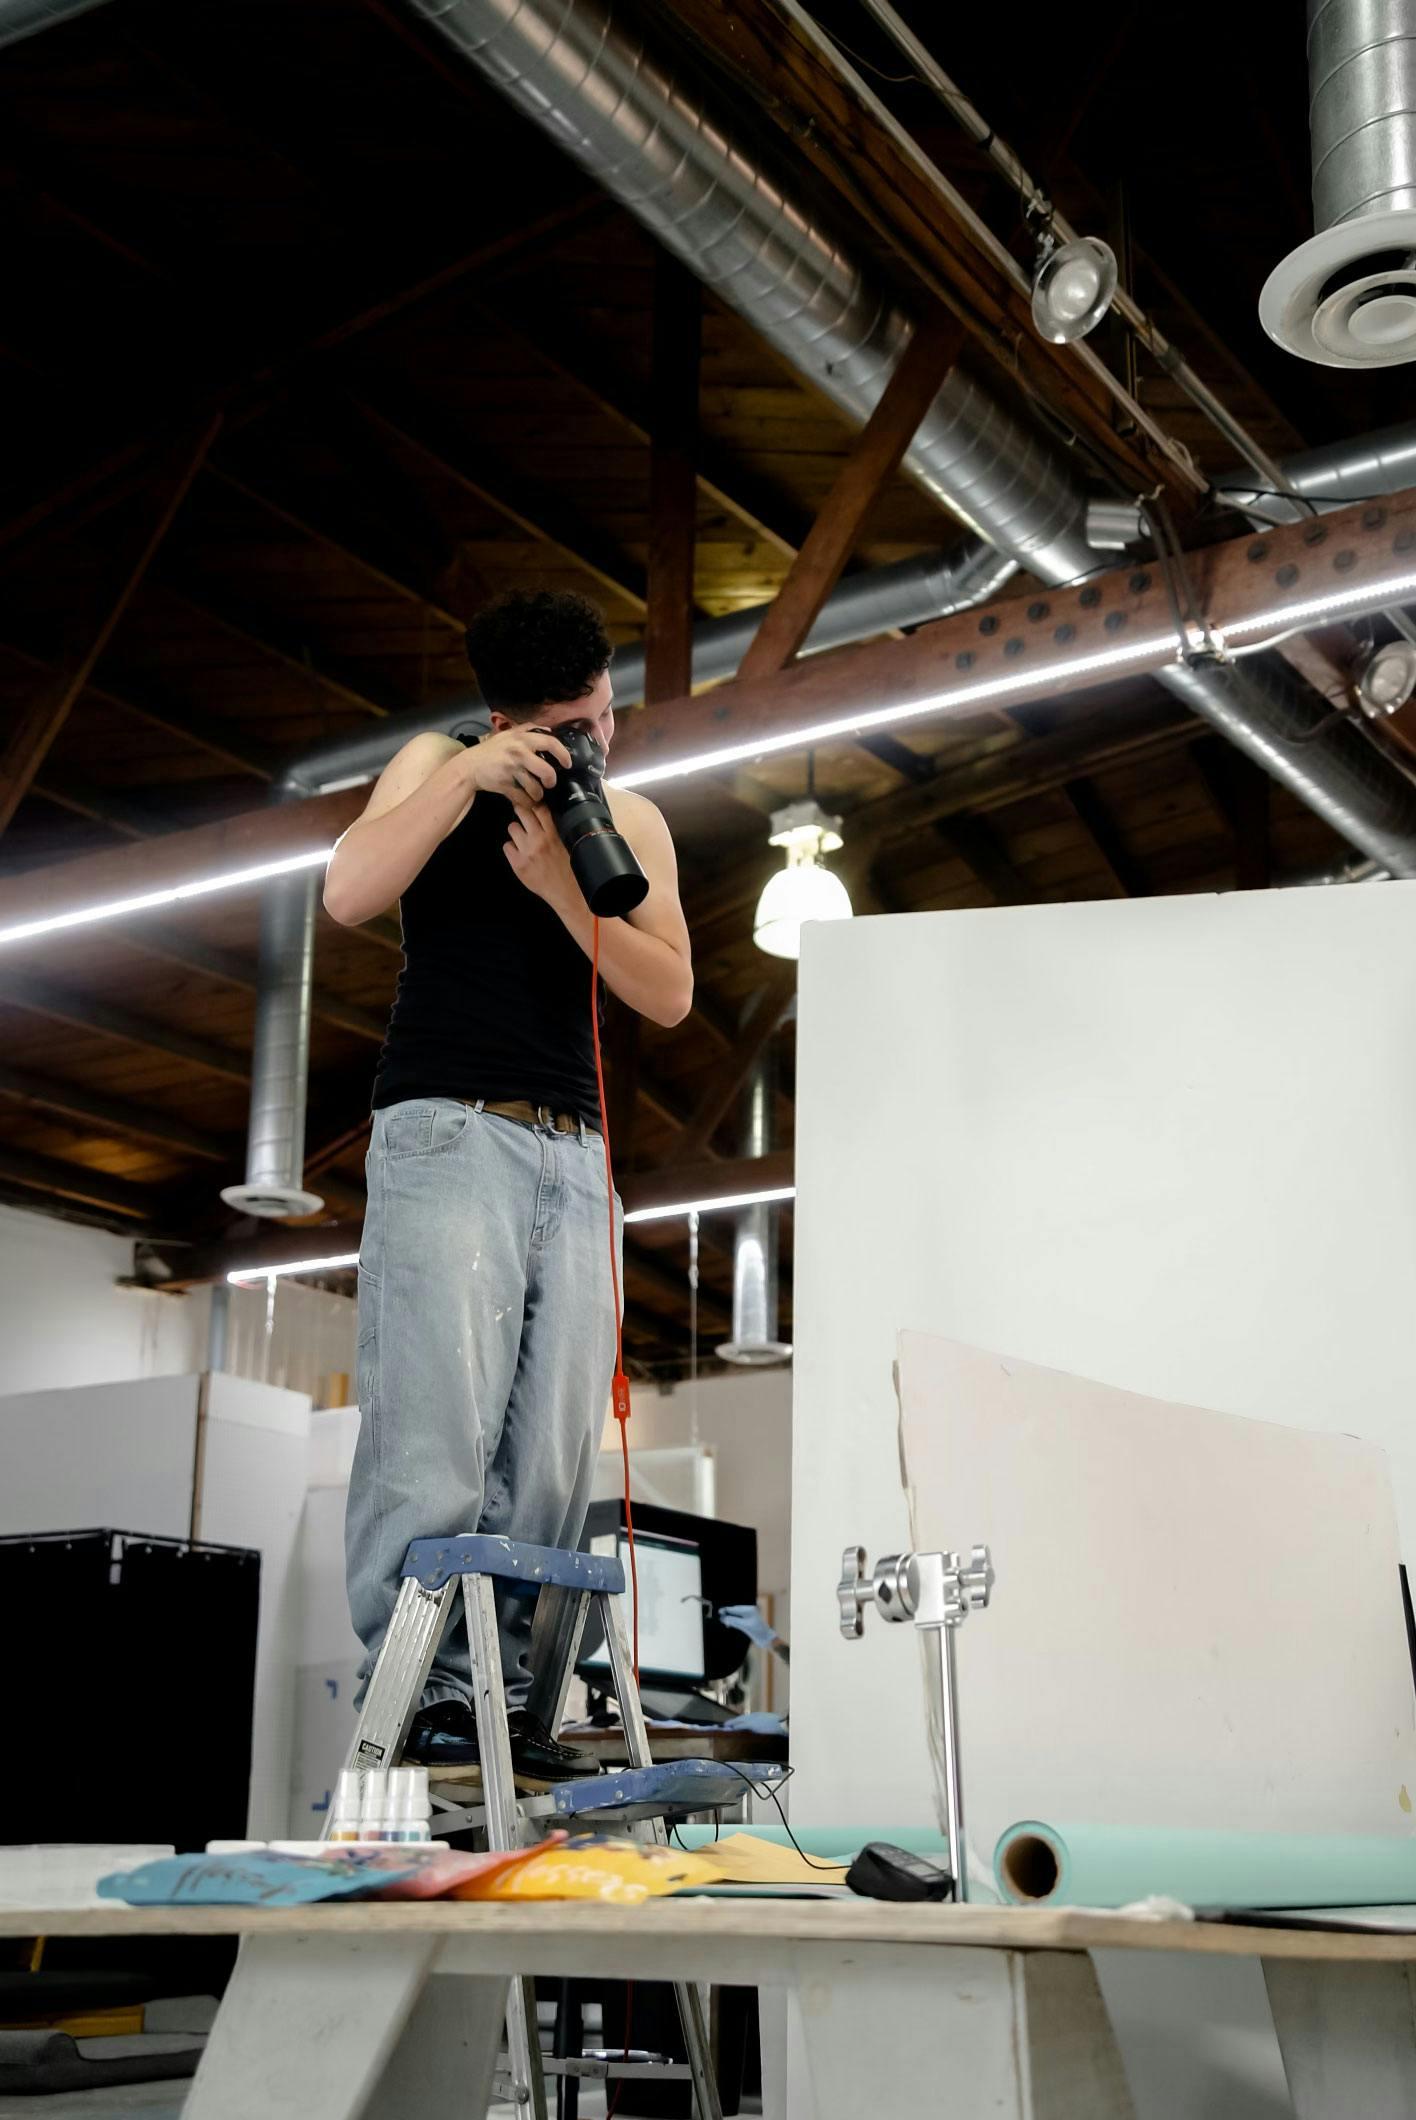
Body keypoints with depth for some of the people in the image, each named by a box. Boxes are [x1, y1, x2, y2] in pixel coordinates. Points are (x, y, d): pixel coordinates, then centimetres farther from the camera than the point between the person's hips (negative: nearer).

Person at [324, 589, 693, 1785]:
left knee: (553, 1453, -3)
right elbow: (349, 895, -7)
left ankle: (502, 1697, 2)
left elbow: (669, 994, 4)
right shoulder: (442, 766, 9)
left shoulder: (632, 821, 16)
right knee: (439, 1434, -15)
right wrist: (472, 777, -15)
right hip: (447, 1134, -4)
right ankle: (415, 1694, -13)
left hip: (574, 1151, 4)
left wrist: (562, 885, -10)